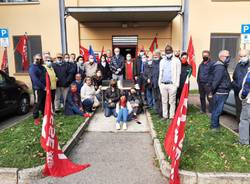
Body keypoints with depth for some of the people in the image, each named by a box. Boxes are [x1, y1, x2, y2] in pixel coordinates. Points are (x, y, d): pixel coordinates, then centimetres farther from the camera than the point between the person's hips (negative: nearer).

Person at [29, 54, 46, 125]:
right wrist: (43, 87, -19)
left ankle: (44, 115, 28)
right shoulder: (32, 68, -8)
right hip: (37, 88, -7)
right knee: (37, 103, -2)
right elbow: (35, 80, -18)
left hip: (45, 88, 7)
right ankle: (36, 118, 7)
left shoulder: (42, 67, 14)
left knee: (44, 103, 15)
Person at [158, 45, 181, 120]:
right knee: (164, 101, 9)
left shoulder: (176, 61, 1)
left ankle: (171, 116, 9)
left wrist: (176, 84, -9)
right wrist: (159, 83, 8)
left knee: (172, 101, 1)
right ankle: (165, 115, 19)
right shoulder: (162, 61, 14)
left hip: (172, 84, -4)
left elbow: (178, 73, -2)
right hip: (163, 84, 4)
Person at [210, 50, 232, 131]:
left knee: (217, 109, 18)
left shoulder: (222, 66, 16)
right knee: (217, 110, -1)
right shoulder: (220, 67, -18)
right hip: (220, 93, -10)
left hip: (221, 92, 10)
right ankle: (214, 126, 10)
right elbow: (216, 81, -23)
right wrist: (212, 91, -16)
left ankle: (216, 124, 31)